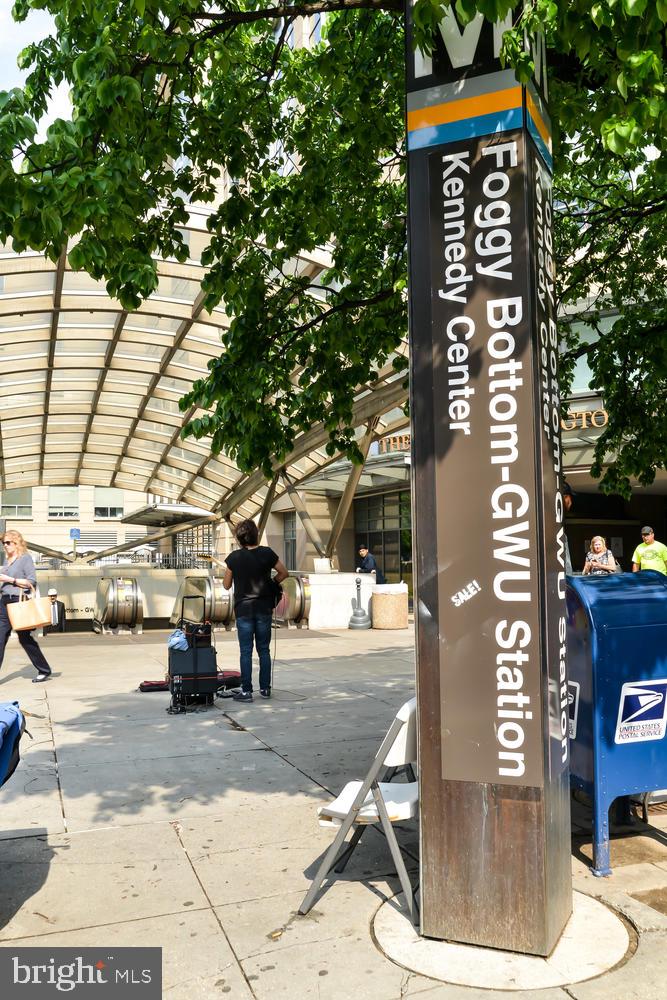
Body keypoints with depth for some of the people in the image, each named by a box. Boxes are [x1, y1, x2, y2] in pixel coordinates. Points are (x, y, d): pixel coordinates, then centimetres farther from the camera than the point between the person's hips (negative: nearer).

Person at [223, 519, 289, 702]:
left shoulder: (234, 557, -7)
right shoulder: (267, 553, -5)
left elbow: (226, 585, 1)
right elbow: (284, 573, 6)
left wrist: (228, 571, 19)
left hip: (243, 609, -1)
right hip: (264, 608, 2)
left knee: (246, 652, 3)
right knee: (264, 650, 11)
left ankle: (246, 691, 3)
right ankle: (265, 688, 16)